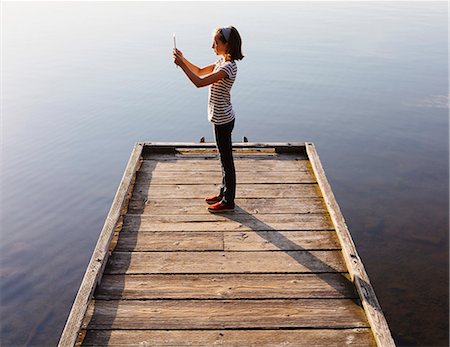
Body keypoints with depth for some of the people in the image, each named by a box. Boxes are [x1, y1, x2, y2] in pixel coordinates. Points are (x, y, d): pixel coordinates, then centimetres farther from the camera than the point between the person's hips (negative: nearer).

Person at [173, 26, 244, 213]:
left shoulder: (228, 67, -23)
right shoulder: (222, 61, 7)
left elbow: (199, 82, -30)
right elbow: (200, 71, 19)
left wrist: (181, 64, -23)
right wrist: (183, 59, 5)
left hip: (223, 120, -10)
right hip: (221, 118, 10)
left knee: (226, 159, 2)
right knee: (224, 158, 19)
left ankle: (228, 202, 15)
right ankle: (224, 193, 34)